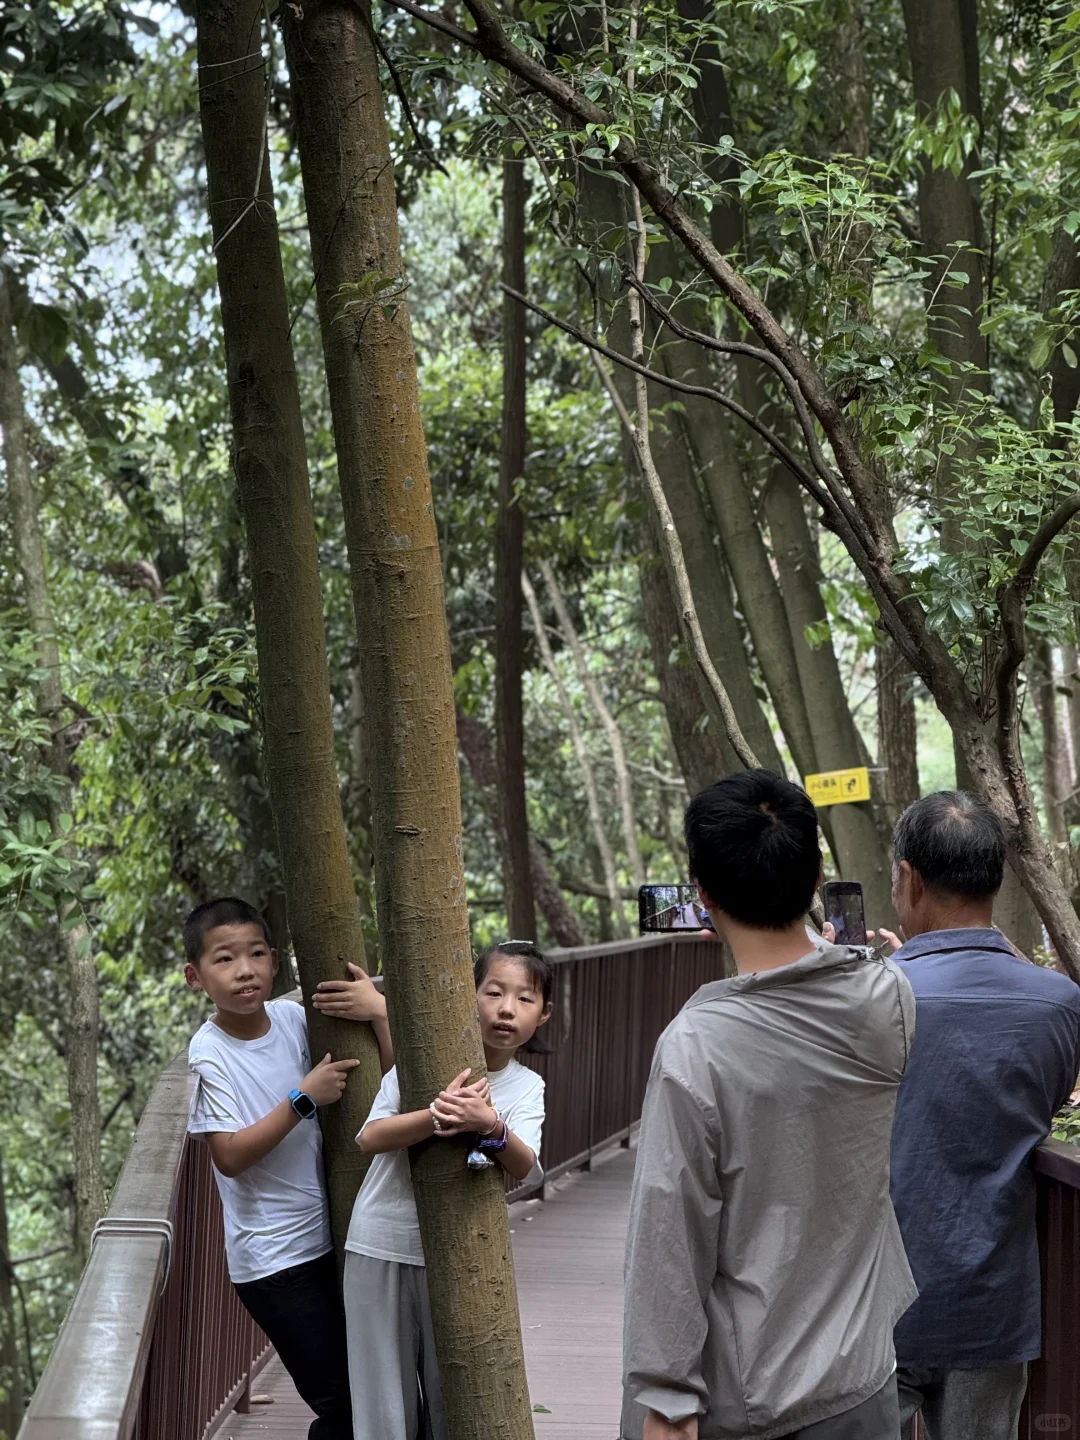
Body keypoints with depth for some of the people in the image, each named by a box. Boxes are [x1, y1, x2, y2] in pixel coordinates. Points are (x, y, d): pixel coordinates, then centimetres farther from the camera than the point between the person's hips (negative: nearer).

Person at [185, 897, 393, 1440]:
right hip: (271, 1257, -5)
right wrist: (305, 1098, -20)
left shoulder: (292, 1018, 0)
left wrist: (380, 1012, -16)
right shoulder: (210, 1053, -13)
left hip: (328, 1235, 5)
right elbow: (231, 1156, -18)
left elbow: (388, 1079, 2)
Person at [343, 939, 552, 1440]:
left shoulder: (526, 1089, 2)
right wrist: (435, 1116, -34)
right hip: (382, 1247, -2)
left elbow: (526, 1170, -17)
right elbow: (370, 1137, -17)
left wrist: (491, 1127, -37)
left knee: (452, 1398, 8)